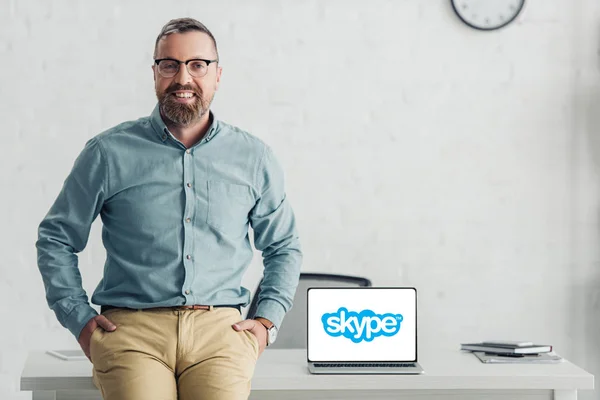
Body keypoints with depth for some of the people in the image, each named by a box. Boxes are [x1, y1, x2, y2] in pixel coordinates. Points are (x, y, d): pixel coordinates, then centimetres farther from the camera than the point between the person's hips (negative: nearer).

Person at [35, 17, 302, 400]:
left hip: (220, 327, 1)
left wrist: (266, 321, 10)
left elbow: (284, 247, 23)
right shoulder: (109, 152, 7)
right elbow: (55, 238, 15)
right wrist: (80, 319, 5)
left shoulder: (255, 157, 12)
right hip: (131, 326, -1)